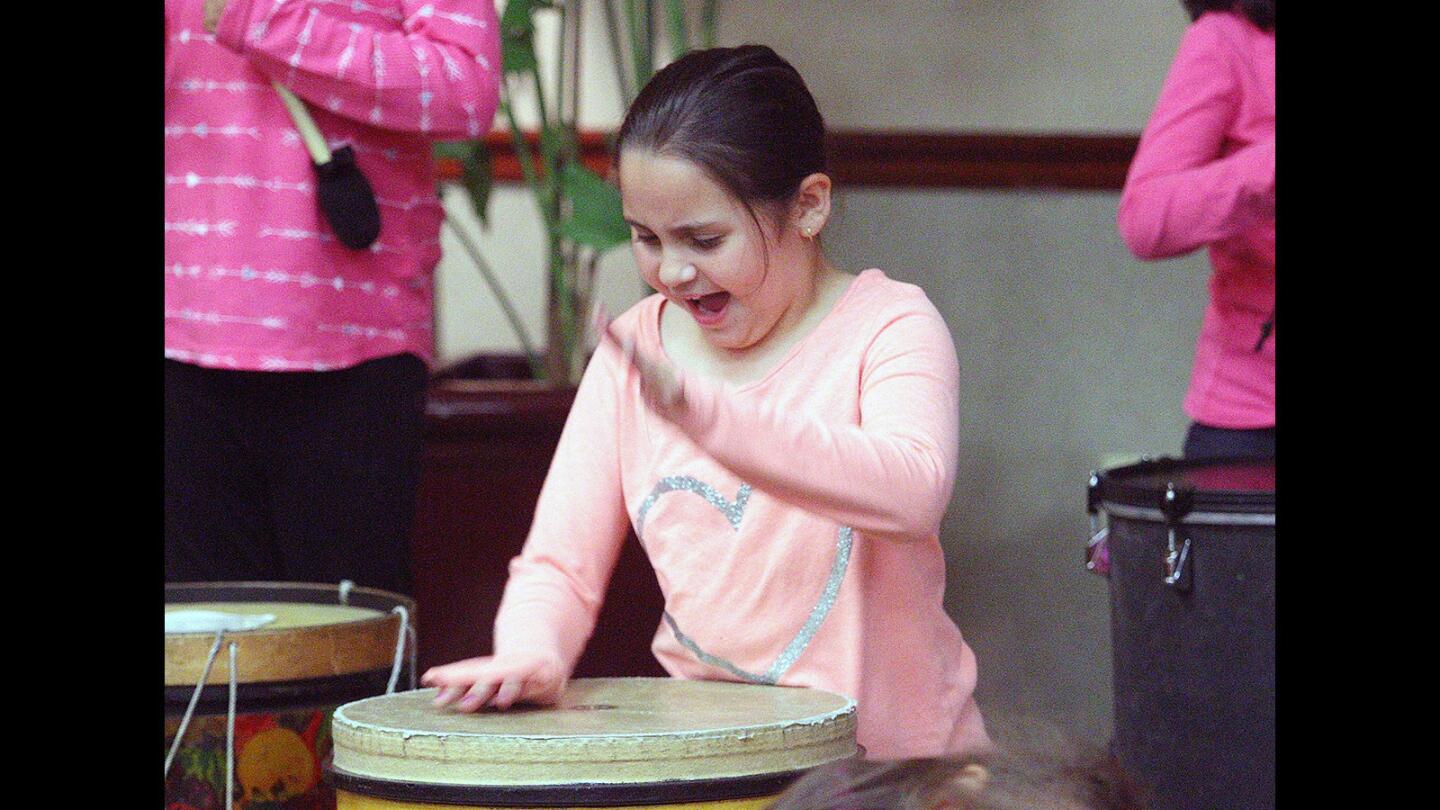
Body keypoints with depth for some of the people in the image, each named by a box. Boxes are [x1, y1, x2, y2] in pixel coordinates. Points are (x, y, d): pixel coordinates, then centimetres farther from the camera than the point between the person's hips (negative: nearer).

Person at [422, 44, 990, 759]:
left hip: (893, 755, -4)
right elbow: (560, 562, 6)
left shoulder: (888, 326, -7)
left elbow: (913, 494, -28)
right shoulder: (636, 347, 8)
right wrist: (531, 651, -18)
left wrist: (708, 412, -41)